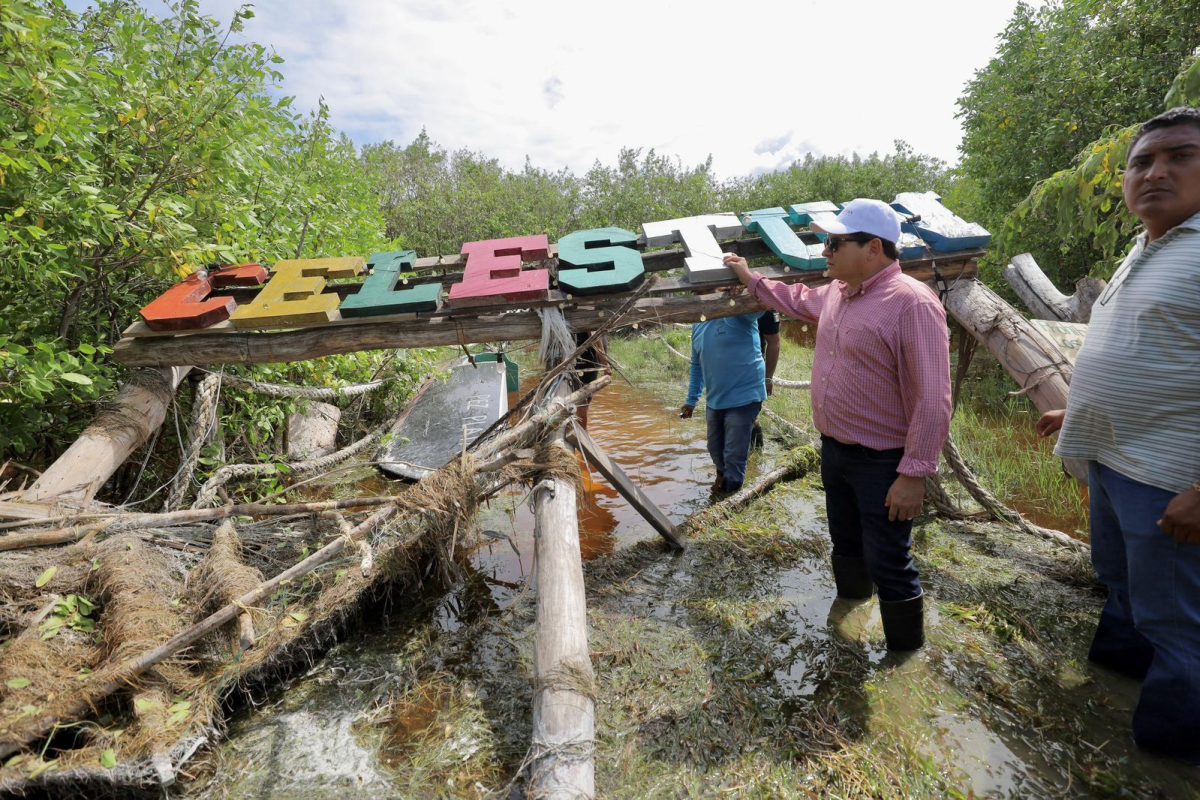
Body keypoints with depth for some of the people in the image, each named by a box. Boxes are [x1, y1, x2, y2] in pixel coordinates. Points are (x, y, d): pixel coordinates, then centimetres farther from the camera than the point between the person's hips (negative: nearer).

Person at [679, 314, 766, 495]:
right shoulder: (697, 324, 8)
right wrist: (691, 400, 17)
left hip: (743, 398, -7)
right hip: (714, 400, 7)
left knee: (734, 457, -2)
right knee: (716, 449, 22)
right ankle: (722, 478, 50)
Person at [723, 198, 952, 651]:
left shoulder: (912, 303, -23)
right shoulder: (835, 293, 4)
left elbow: (932, 399, -24)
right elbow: (799, 300, 29)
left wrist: (915, 474, -24)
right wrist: (750, 279, 28)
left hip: (882, 462, -8)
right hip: (833, 451, 8)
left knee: (887, 563, 3)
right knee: (846, 545, 26)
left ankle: (906, 651, 25)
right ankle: (849, 605, 50)